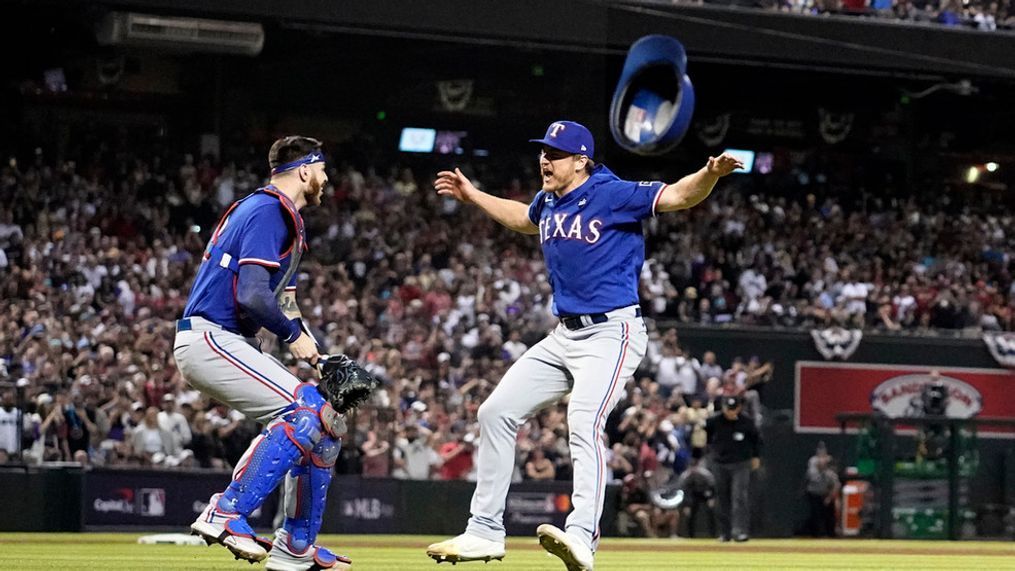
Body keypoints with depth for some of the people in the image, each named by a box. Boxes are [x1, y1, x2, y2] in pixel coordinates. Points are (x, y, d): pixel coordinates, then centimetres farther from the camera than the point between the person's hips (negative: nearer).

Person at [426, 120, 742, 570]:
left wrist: (710, 175, -38)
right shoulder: (548, 202, 11)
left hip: (611, 333, -9)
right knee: (496, 413, 8)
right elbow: (524, 219, 36)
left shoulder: (613, 195, -11)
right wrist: (473, 196, 40)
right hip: (563, 336, 9)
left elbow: (679, 195, -19)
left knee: (583, 424, -30)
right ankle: (485, 532, 16)